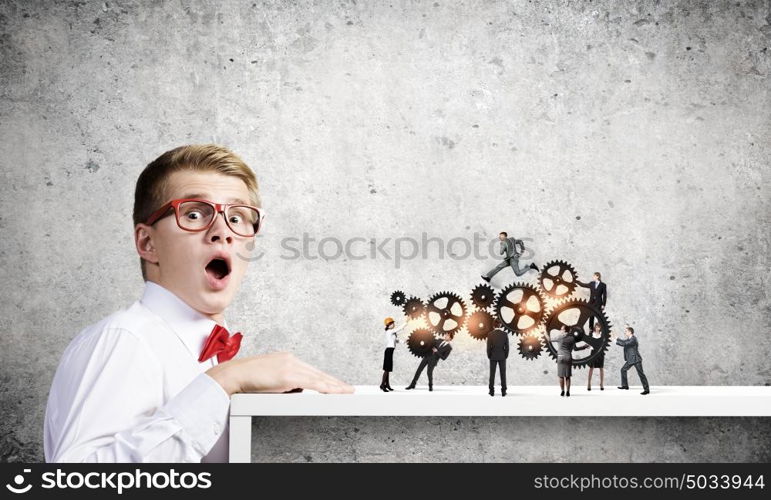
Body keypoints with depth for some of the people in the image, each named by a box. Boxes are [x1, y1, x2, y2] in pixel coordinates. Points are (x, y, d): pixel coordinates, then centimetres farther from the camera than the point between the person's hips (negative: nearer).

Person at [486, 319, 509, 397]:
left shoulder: (490, 334, -11)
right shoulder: (505, 334, -9)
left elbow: (488, 347, -10)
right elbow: (507, 347, -7)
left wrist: (489, 356, 4)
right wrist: (506, 356, 6)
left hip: (493, 356, 0)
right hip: (502, 356, 0)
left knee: (492, 374, 8)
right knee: (503, 374, 7)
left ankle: (492, 391, 8)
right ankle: (503, 391, 6)